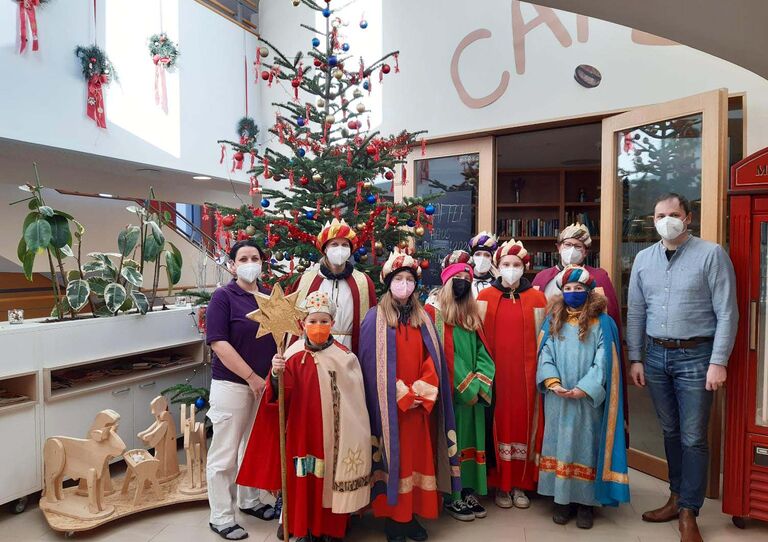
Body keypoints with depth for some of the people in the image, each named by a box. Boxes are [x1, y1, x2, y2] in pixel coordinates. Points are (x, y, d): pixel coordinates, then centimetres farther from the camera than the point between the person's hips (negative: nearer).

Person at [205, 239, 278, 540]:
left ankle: (249, 500, 36)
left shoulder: (270, 296, 7)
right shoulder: (223, 297, -10)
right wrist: (252, 377, -18)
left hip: (265, 384, 6)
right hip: (232, 385, -6)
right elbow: (219, 343, -17)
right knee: (224, 454, 4)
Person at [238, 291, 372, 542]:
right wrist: (276, 376, -28)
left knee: (331, 479, 8)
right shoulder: (293, 354, -4)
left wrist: (352, 434, -2)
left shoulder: (344, 357, -7)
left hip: (333, 432, -1)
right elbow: (282, 396, -9)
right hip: (302, 431, 1)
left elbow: (354, 402, -2)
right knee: (302, 480, 8)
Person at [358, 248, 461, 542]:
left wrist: (422, 392, -9)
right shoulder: (375, 318, -3)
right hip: (390, 405, -4)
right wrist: (402, 395, -13)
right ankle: (393, 517, 16)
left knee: (419, 457, 8)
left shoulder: (423, 318, 9)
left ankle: (413, 515, 21)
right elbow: (373, 365, -9)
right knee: (395, 459, 2)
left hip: (420, 405, 4)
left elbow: (433, 360, 5)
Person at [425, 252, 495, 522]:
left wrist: (478, 385, -7)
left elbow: (481, 352, 7)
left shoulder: (472, 315, 12)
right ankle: (450, 496, 13)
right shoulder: (435, 312, -8)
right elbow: (443, 356, -14)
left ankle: (469, 491, 23)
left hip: (474, 392, 6)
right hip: (451, 391, -6)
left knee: (472, 439, 11)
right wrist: (465, 388, -13)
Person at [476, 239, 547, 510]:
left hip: (526, 373, 1)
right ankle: (500, 484, 18)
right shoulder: (485, 297, 3)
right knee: (498, 422, 4)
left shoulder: (536, 298, 4)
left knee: (524, 422, 6)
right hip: (496, 373, 0)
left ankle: (520, 484, 21)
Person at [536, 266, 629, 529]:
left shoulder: (603, 323, -1)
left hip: (588, 400, -2)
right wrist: (552, 382, -14)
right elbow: (544, 355, 2)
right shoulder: (552, 322, 7)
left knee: (586, 446, 4)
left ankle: (586, 501, 17)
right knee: (560, 445, 7)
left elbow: (603, 362, -7)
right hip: (558, 400, 2)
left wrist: (583, 389, -16)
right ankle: (562, 499, 18)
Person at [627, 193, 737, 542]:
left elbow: (727, 313, -8)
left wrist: (718, 362, -13)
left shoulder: (711, 254, -6)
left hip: (695, 356, -4)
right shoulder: (643, 259, 7)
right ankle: (677, 497, 31)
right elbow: (636, 313, 9)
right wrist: (635, 358, 6)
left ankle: (688, 512, 17)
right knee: (670, 432, 16)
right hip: (656, 355, 4)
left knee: (693, 438, 3)